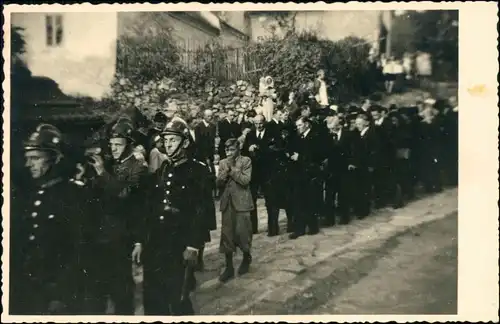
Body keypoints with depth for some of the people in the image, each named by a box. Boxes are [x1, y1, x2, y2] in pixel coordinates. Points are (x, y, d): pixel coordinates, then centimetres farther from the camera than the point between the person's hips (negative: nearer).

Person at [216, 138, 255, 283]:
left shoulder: (246, 161, -2)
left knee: (241, 232, -2)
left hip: (241, 202, -4)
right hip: (227, 202, 4)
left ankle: (246, 258, 26)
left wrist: (232, 168, -13)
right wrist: (226, 169, -11)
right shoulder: (222, 163, 11)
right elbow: (218, 183, 3)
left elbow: (245, 180, -13)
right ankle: (229, 267, 11)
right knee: (226, 234, 3)